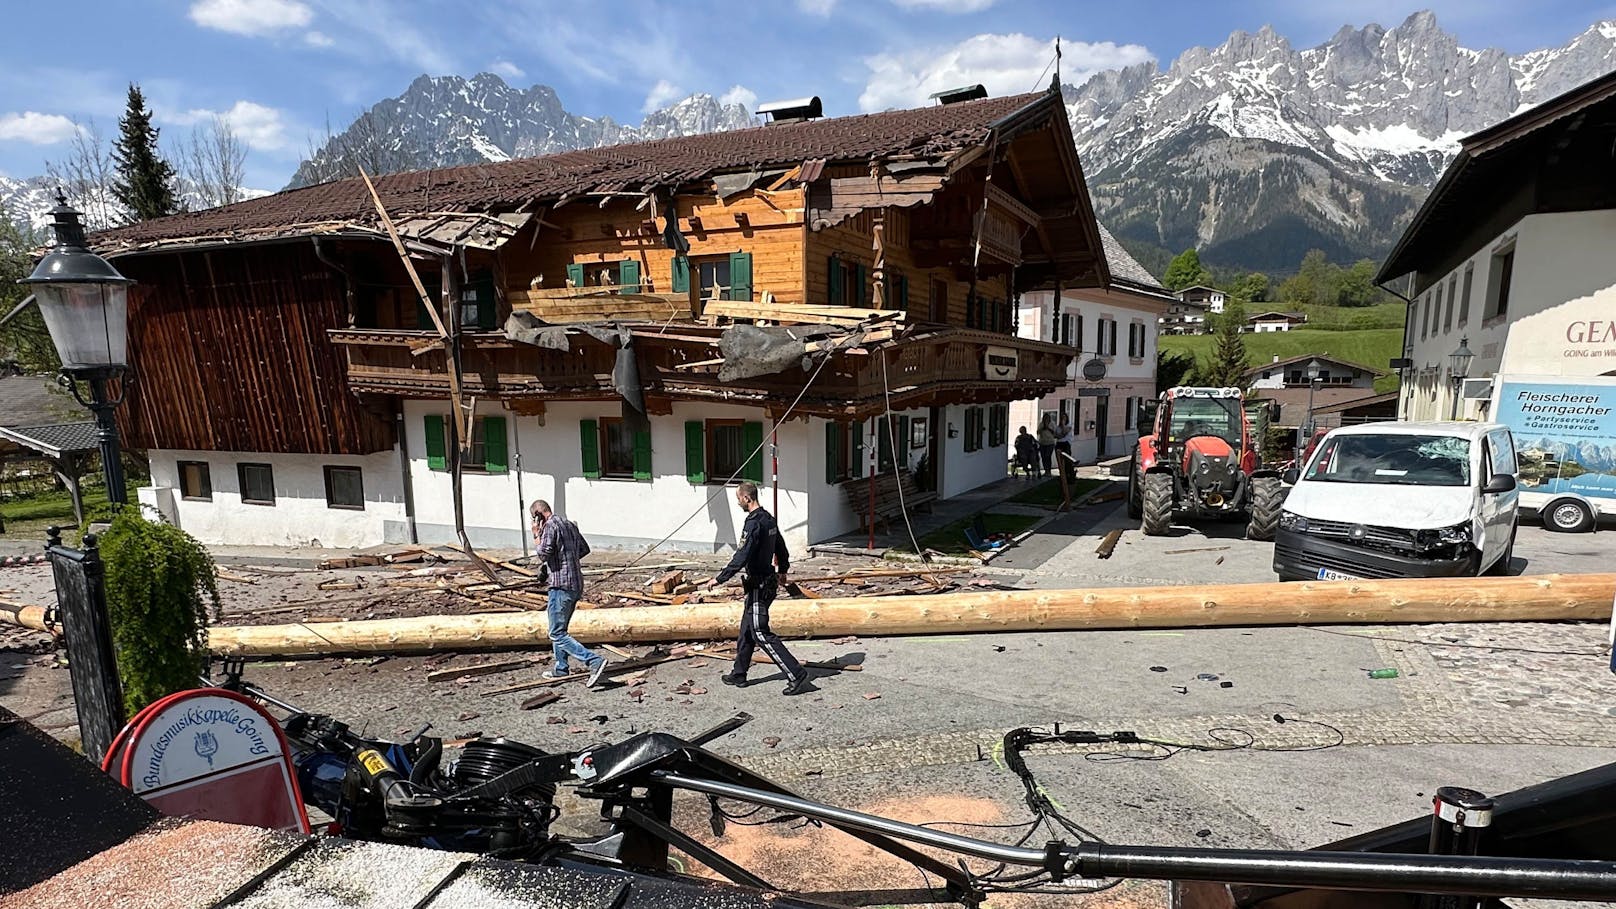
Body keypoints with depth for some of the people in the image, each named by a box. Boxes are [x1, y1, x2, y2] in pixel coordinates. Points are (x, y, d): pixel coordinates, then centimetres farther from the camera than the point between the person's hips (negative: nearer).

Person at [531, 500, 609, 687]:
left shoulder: (550, 526, -12)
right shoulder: (569, 524, 15)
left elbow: (544, 554, -18)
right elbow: (585, 549, 22)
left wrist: (536, 535, -5)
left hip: (561, 585, -9)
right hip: (577, 584, 9)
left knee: (557, 634, -6)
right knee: (559, 629, 22)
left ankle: (595, 661, -17)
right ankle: (561, 668, 30)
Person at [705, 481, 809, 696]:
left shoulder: (754, 523, -20)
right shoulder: (768, 519, 10)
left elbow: (742, 557, -25)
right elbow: (781, 547, 21)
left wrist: (720, 579, -20)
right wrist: (782, 570, 37)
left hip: (759, 585, -10)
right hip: (769, 580, 10)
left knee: (761, 634, -6)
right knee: (747, 629, 18)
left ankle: (796, 675, -7)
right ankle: (738, 675, 28)